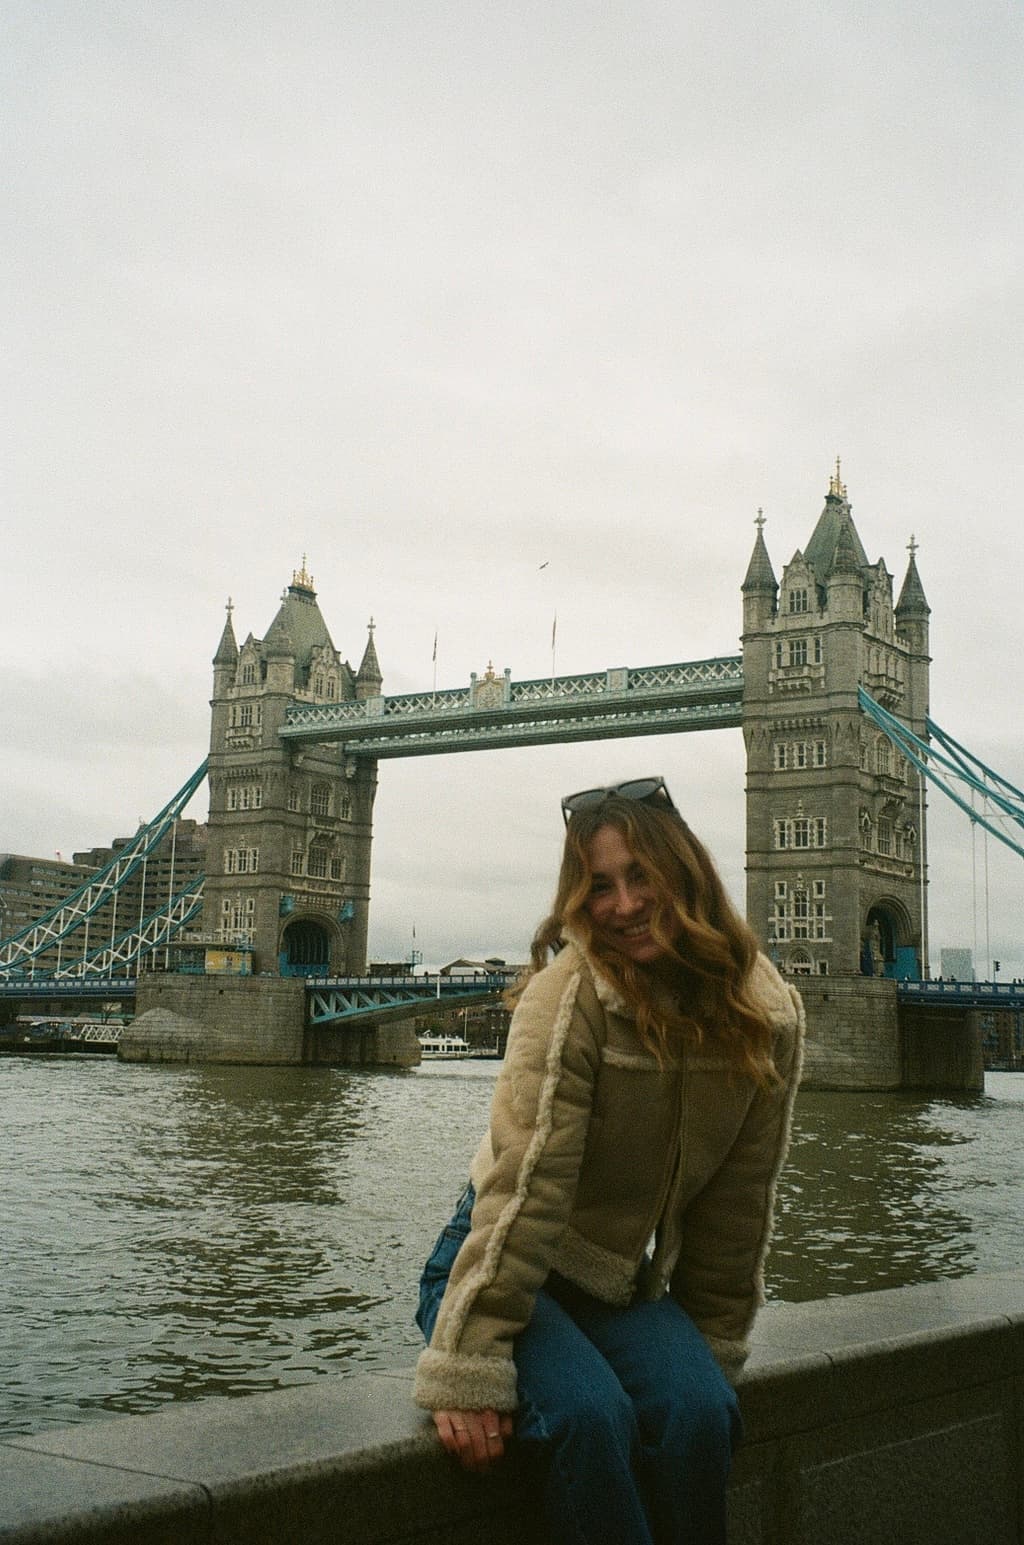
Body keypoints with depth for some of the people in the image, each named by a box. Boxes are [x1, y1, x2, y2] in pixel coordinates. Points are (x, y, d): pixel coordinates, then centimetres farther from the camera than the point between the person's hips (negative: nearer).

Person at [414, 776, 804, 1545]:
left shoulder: (768, 1017, -6)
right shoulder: (574, 991, -22)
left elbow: (736, 1210, 1)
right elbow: (525, 1185, -25)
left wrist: (709, 1356, 3)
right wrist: (470, 1368, -27)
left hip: (626, 1288, 4)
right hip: (505, 1273, -4)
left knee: (700, 1412, -25)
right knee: (592, 1415, -31)